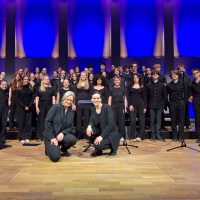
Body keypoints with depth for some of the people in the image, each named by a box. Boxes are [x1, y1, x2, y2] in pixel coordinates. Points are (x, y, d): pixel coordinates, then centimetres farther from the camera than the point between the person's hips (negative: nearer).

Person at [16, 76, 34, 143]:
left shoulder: (31, 89, 9)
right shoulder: (19, 89, 4)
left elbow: (32, 98, 6)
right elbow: (17, 99, 0)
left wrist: (29, 106, -8)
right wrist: (24, 106, -10)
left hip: (29, 108, 1)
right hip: (21, 107, -1)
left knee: (28, 122, 0)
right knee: (21, 122, -1)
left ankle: (27, 137, 7)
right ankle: (21, 138, 5)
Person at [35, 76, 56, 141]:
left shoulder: (51, 88, 10)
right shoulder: (39, 88, 8)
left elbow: (53, 98, 7)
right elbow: (37, 98, 5)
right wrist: (37, 107, -4)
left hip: (49, 105, 1)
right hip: (41, 105, -1)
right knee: (41, 121, 2)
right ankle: (39, 137, 7)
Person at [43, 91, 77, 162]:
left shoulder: (71, 111, 5)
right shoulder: (56, 107, -8)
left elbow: (71, 127, 4)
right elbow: (47, 122, -13)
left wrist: (63, 133, -17)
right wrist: (52, 138, -17)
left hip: (62, 135, 4)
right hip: (51, 135, -4)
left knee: (73, 139, -29)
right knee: (55, 157, -24)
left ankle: (64, 149, 6)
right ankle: (49, 148, 13)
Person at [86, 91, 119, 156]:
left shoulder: (107, 107, -18)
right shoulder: (92, 109, 1)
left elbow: (111, 123, -24)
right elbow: (91, 121, 5)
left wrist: (101, 136, -27)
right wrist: (89, 126, -21)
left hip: (110, 133, -6)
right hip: (101, 131, 6)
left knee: (98, 145, -29)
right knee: (89, 131, -22)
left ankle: (113, 146, 4)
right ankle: (98, 150, 2)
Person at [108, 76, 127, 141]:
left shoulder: (122, 89, 7)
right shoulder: (111, 90, 6)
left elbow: (125, 99, 7)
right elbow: (109, 100, 6)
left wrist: (125, 108, -2)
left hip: (121, 105, 0)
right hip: (113, 106, 0)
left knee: (121, 121, 1)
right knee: (113, 121, 1)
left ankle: (121, 136, 10)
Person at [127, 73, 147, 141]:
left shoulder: (142, 86, 9)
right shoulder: (130, 86, 8)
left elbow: (144, 97, 8)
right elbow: (128, 96, 4)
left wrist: (145, 107, 0)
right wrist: (130, 105, -8)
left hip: (141, 104, 1)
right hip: (132, 104, -1)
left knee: (141, 120, 0)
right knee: (133, 120, -7)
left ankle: (139, 136, 8)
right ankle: (133, 137, 2)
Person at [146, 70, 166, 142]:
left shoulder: (162, 85, 7)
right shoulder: (148, 85, 7)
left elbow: (164, 96, 7)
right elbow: (146, 96, 7)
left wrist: (163, 105, 0)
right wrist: (146, 105, 0)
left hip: (159, 106, 0)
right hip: (151, 106, 0)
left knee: (158, 120, 2)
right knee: (152, 120, 3)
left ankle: (158, 135, 9)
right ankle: (153, 135, 11)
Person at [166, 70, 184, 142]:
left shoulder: (182, 84, 6)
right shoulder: (169, 85, 5)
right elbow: (166, 95, 7)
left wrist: (185, 100, -1)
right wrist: (166, 104, 1)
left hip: (181, 103, 0)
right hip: (172, 104, 0)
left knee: (181, 120, 0)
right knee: (173, 120, 4)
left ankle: (181, 136, 8)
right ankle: (174, 136, 14)